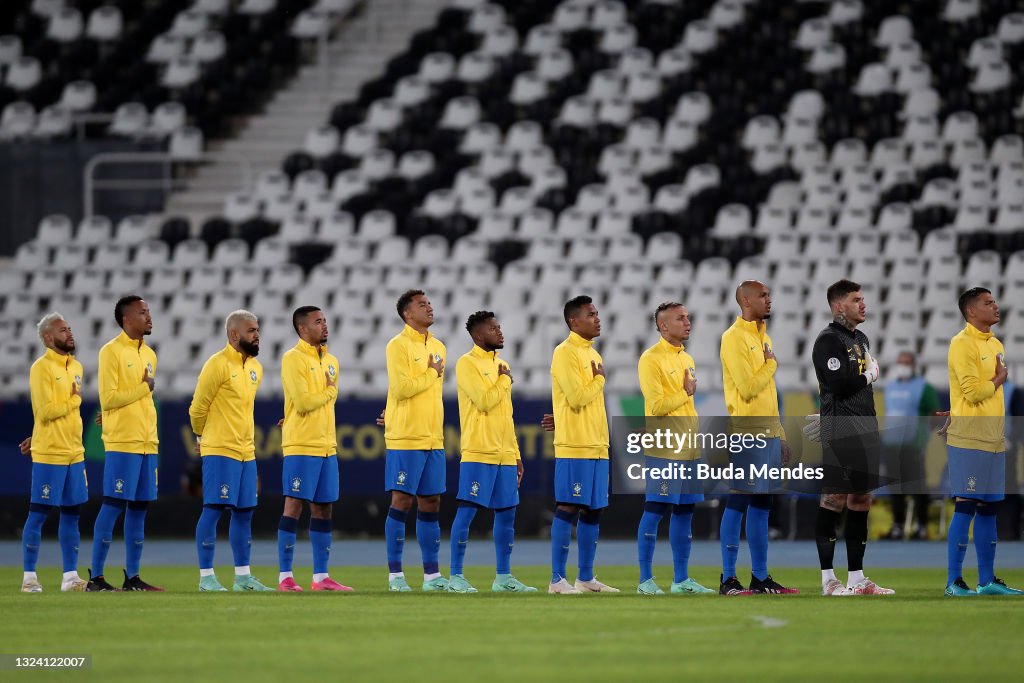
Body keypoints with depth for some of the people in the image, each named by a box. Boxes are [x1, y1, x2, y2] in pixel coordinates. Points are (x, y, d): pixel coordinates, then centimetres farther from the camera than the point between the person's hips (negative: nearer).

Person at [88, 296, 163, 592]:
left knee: (139, 507, 6)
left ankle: (132, 576, 10)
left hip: (147, 442, 7)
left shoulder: (149, 354, 16)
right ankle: (96, 577, -6)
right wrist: (144, 388, -9)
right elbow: (108, 398, -14)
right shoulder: (111, 352, -7)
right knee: (113, 506, -8)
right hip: (122, 444, -7)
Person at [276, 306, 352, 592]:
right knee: (294, 505, -7)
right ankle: (285, 577, -6)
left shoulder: (331, 361, 16)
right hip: (301, 446, -7)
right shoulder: (293, 359, -8)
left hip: (327, 446, 7)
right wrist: (328, 391, -2)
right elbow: (302, 401, -16)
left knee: (323, 509, 8)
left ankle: (321, 576, 12)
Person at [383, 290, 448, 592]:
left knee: (430, 504, 8)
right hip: (405, 439, -7)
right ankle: (395, 575, -1)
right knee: (402, 501, -5)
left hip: (433, 439, 7)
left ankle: (431, 575, 11)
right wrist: (431, 373, -7)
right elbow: (401, 388, -18)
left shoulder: (438, 347, 15)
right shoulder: (398, 345, -8)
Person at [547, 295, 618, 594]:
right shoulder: (565, 353, -9)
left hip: (597, 446, 8)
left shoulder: (593, 354, 18)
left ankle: (586, 578, 15)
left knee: (593, 511, 9)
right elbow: (577, 397, -17)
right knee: (568, 509, -8)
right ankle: (557, 579, -7)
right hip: (574, 447, -8)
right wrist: (599, 379, -3)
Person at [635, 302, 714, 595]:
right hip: (663, 450, -8)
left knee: (685, 511, 8)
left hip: (689, 449, 8)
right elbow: (657, 406, -18)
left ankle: (681, 579, 13)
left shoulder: (687, 359, 17)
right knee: (655, 511, -6)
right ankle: (646, 580, -3)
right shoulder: (651, 360, -9)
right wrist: (686, 393, -8)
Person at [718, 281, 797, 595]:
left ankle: (760, 577, 13)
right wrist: (771, 363, -3)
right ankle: (728, 579, -4)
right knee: (738, 503, -6)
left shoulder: (763, 337, 18)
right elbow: (748, 388, -18)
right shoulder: (734, 338, -9)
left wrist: (780, 435, 18)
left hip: (769, 431, 8)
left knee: (762, 504, 10)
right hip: (746, 433, -8)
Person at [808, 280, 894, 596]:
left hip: (865, 429, 9)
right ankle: (828, 581, -4)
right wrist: (869, 374, -5)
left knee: (860, 501, 10)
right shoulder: (828, 340, -11)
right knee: (834, 500, -6)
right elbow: (840, 385, -22)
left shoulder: (861, 339, 18)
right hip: (839, 432, -9)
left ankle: (856, 578, 15)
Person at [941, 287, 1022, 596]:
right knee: (966, 507, -8)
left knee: (988, 509, 10)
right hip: (969, 440, -8)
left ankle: (987, 581, 16)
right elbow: (973, 391, -19)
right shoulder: (962, 344, -11)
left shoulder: (996, 344, 16)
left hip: (993, 439, 8)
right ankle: (954, 583, -6)